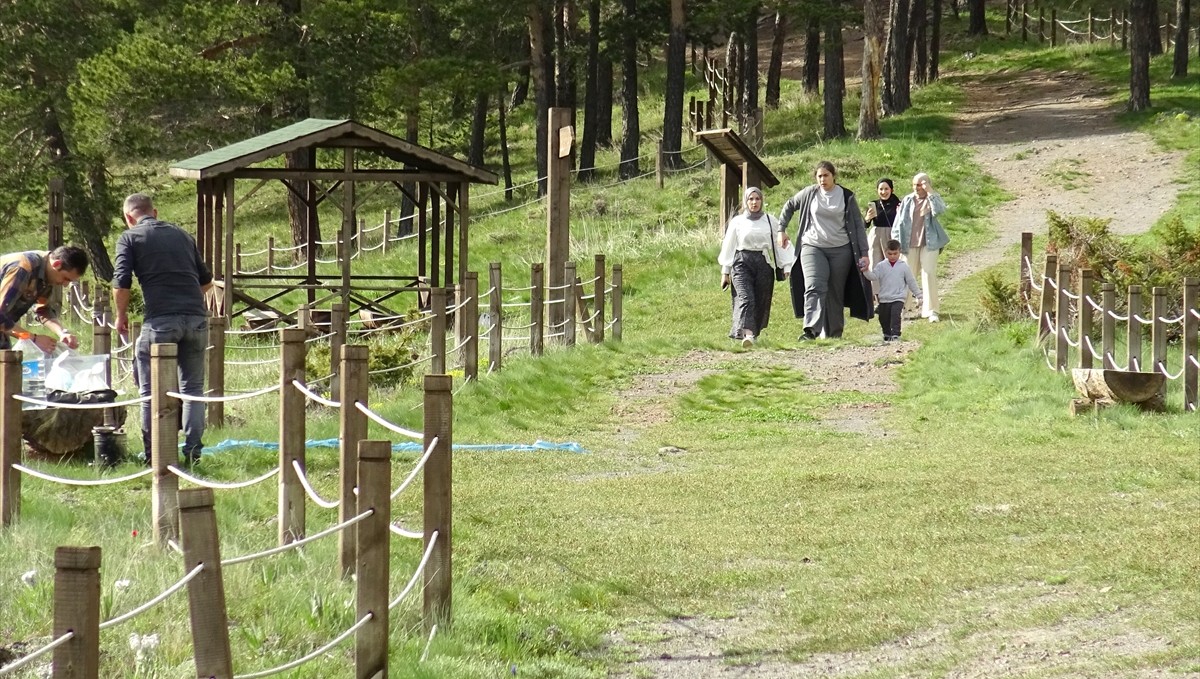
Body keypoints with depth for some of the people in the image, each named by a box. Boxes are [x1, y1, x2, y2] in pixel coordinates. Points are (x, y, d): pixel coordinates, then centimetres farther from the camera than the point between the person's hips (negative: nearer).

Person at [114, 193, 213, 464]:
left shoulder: (130, 238, 7)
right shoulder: (182, 235, 21)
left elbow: (121, 283, -3)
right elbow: (206, 281, 24)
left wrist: (121, 315, 12)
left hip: (161, 320, -4)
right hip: (196, 318, 4)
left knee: (152, 390, 5)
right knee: (193, 388, 13)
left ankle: (153, 454, 4)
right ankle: (192, 450, 8)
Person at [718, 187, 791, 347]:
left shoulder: (769, 221, 10)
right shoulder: (737, 222, 9)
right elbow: (728, 247, 12)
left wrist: (787, 266, -1)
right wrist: (725, 272, 10)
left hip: (764, 264, 2)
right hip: (742, 263, -2)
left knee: (761, 302, 1)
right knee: (746, 298, -19)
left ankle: (754, 333, 19)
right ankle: (747, 334, -33)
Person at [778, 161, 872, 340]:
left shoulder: (846, 197, 1)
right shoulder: (809, 193, 3)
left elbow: (859, 225, 2)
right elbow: (789, 206, 20)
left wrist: (864, 253, -2)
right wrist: (782, 229, 14)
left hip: (840, 250, 0)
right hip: (812, 248, 0)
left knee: (836, 294, 5)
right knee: (814, 288, -19)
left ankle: (834, 334, 14)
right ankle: (811, 330, -31)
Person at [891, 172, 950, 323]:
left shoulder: (933, 199, 3)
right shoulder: (907, 201, 7)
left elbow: (940, 209, -20)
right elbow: (899, 222, 8)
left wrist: (930, 193, -19)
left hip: (929, 244, -2)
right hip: (910, 245, 2)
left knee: (929, 275, -7)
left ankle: (931, 310, -7)